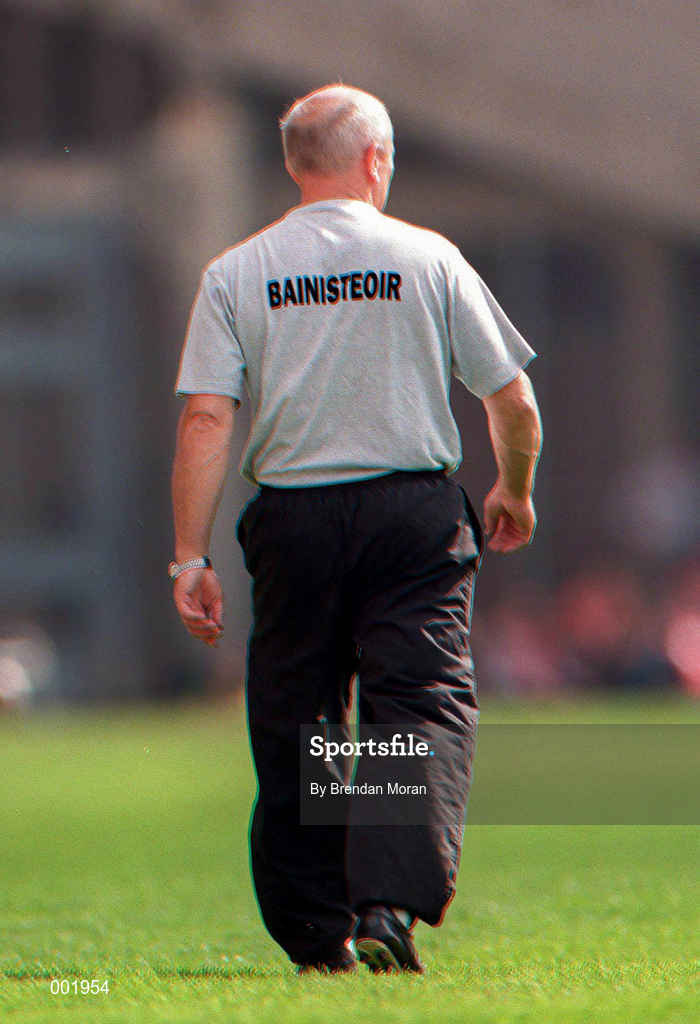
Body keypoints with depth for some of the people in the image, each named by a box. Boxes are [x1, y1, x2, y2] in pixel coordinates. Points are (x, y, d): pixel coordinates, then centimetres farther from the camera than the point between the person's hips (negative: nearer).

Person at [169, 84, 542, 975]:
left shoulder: (236, 275, 2)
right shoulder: (428, 259, 1)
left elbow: (206, 418, -7)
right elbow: (513, 401, 3)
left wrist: (190, 557, -6)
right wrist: (514, 494, 22)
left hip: (292, 518, 1)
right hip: (416, 514, -1)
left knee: (293, 726, 10)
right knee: (423, 708, -4)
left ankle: (315, 933, 13)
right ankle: (390, 906, -22)